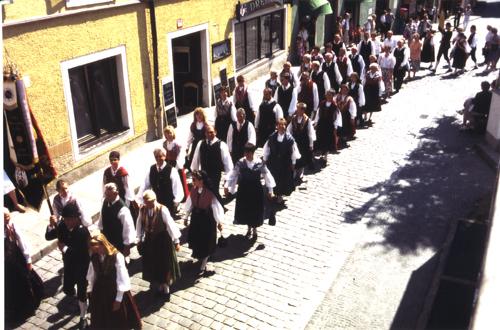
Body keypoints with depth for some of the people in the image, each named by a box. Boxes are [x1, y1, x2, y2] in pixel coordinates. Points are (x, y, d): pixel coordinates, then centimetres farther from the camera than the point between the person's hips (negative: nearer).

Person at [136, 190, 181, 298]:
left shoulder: (162, 210, -22)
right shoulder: (142, 210, -9)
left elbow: (170, 225, -19)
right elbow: (140, 225, 3)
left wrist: (176, 241, -16)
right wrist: (139, 240, 8)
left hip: (163, 240, -3)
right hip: (149, 240, 4)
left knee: (165, 264, 9)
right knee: (152, 264, 14)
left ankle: (165, 289, 26)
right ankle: (157, 285, 35)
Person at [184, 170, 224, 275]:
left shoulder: (210, 193, -27)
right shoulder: (193, 190, -10)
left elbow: (216, 207, -17)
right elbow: (190, 205, 4)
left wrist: (219, 223, -8)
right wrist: (186, 217, 13)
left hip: (207, 220, -5)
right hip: (196, 218, 5)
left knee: (205, 243, 10)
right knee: (195, 240, 19)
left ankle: (203, 266, 29)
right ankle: (200, 257, 49)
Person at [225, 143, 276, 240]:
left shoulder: (260, 163, -10)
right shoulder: (240, 163, -7)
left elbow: (267, 175, -6)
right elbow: (233, 174, -6)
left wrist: (270, 190, -6)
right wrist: (227, 186, -15)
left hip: (256, 190, -1)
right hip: (243, 190, 1)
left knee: (256, 210, 9)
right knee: (245, 210, 13)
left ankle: (254, 230, 32)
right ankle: (249, 229, 36)